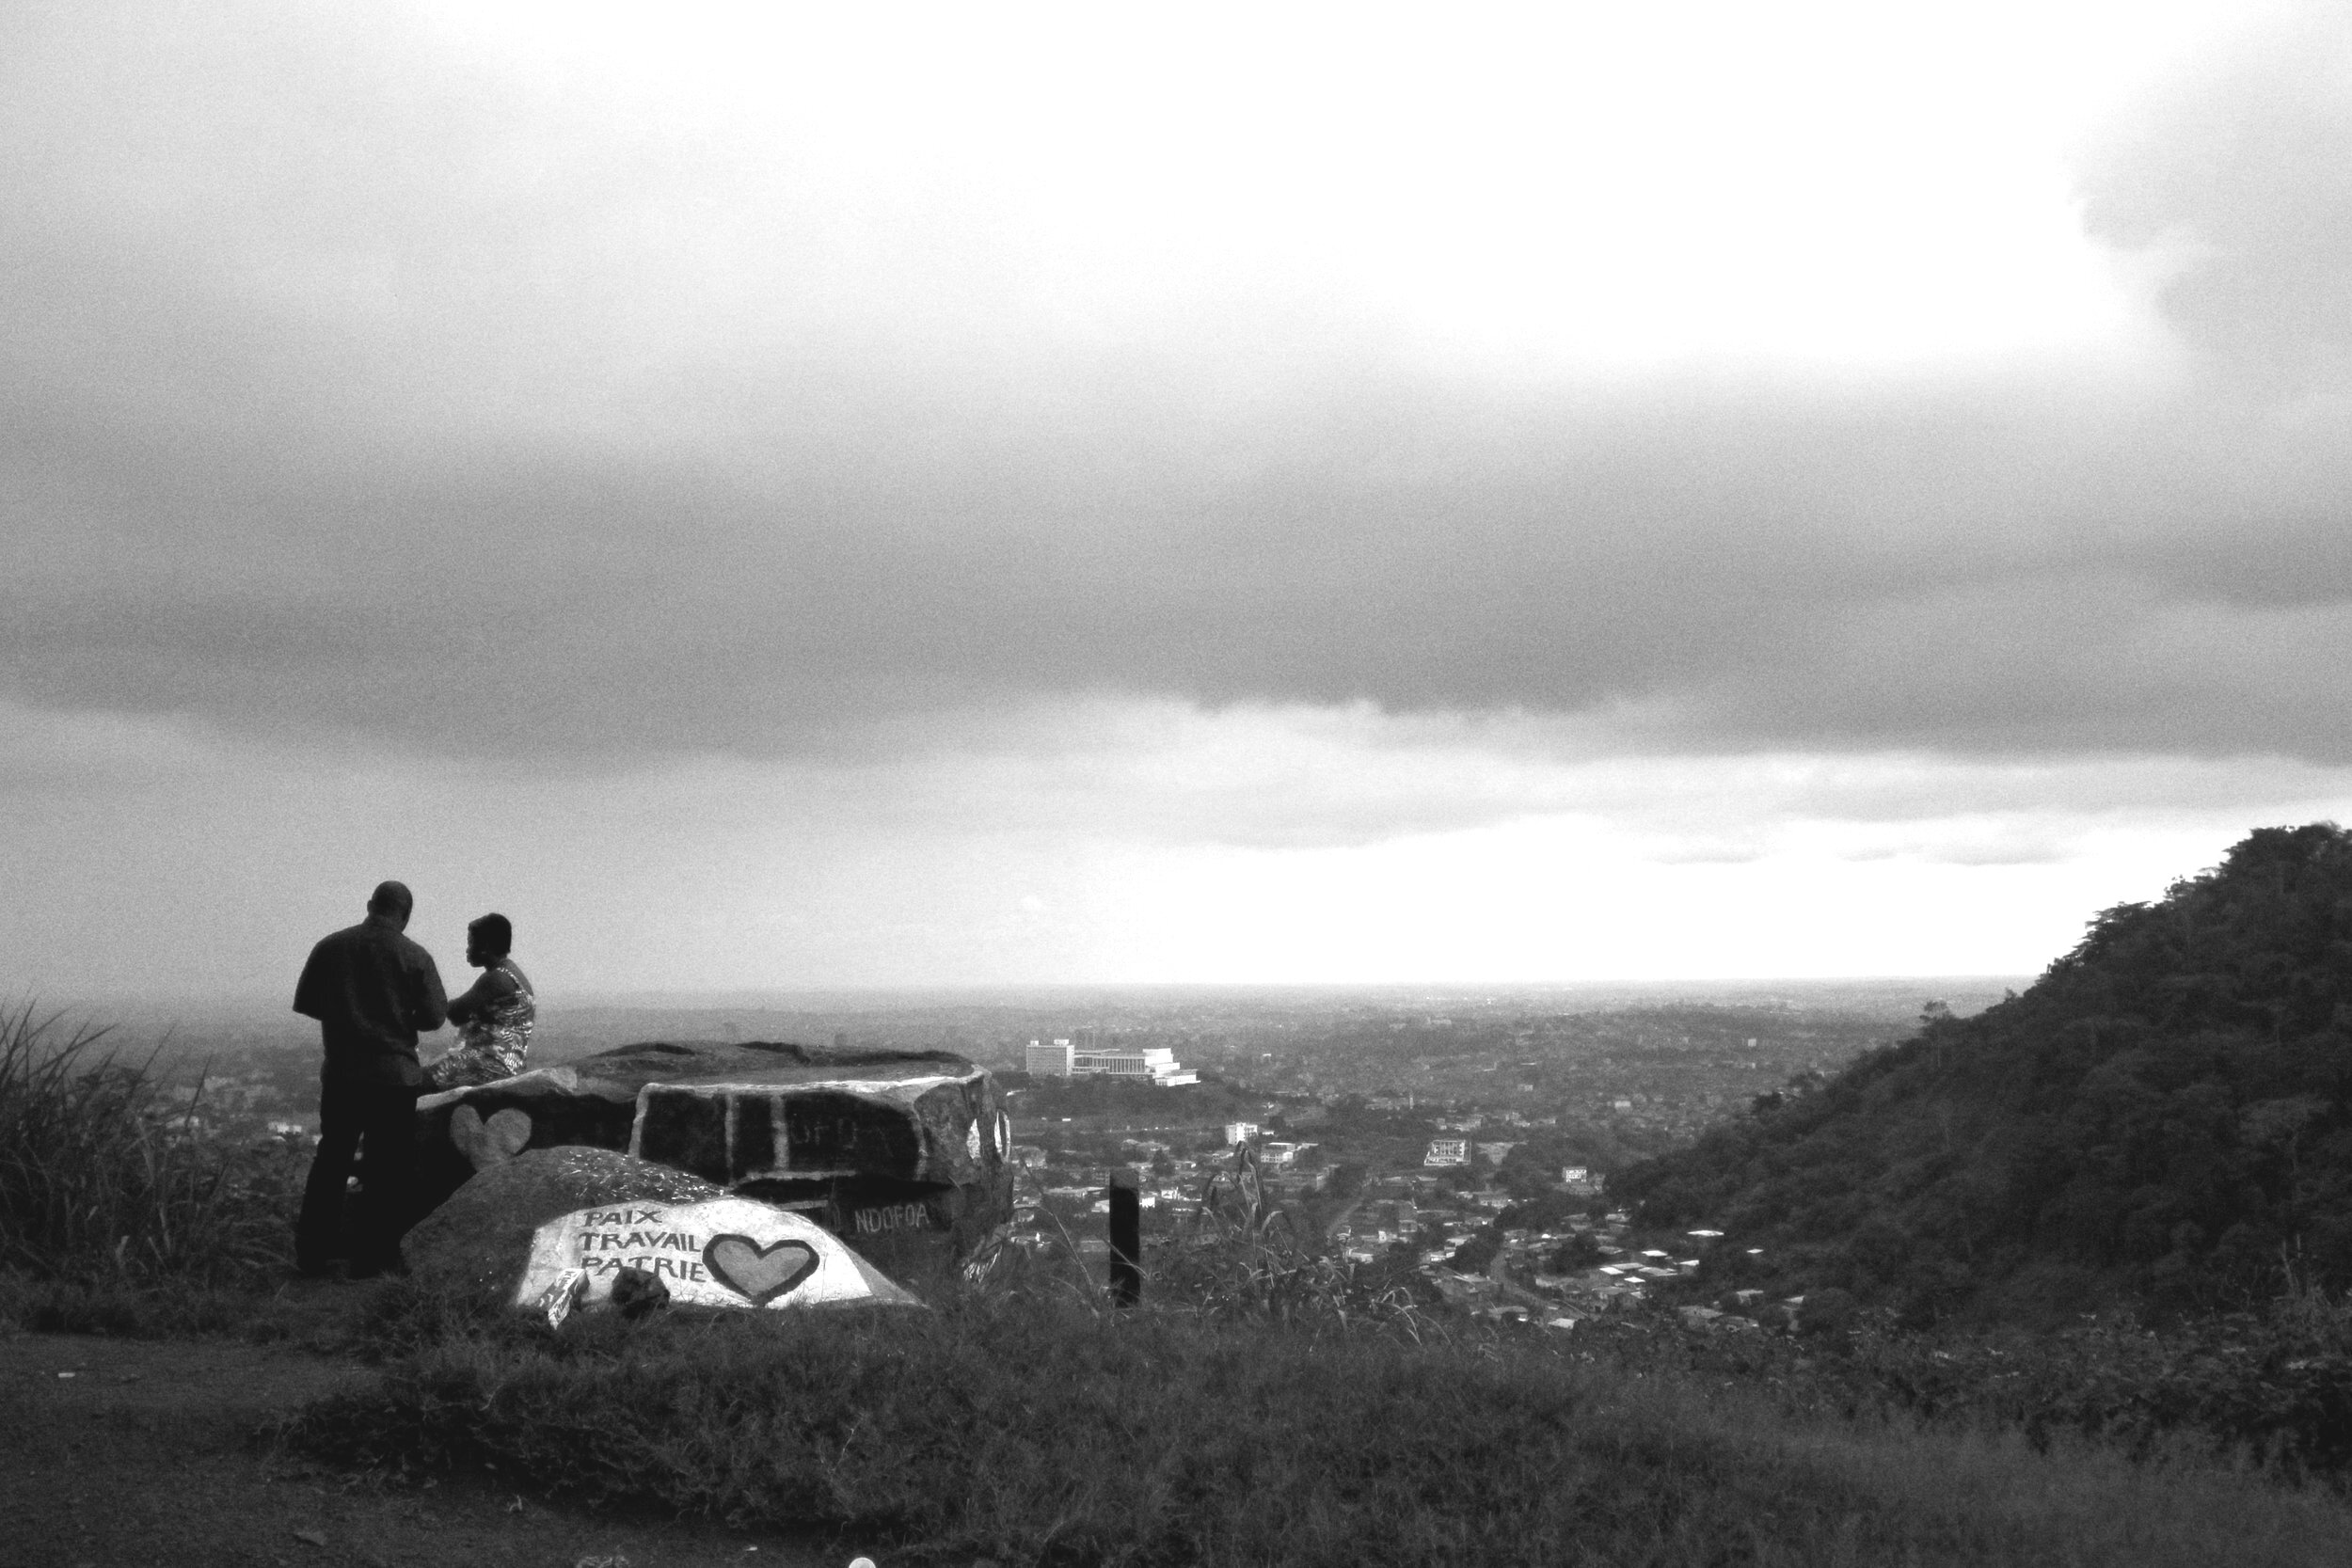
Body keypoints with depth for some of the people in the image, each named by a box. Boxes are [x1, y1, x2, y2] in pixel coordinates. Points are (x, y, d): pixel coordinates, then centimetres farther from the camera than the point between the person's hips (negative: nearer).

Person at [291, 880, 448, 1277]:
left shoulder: (330, 947, 0)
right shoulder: (415, 957, -8)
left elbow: (304, 1003, 5)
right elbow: (434, 1017, -8)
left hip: (340, 1073, 3)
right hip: (394, 1076, -3)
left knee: (330, 1160, 15)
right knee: (386, 1170, 5)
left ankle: (312, 1255, 16)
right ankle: (371, 1260, 6)